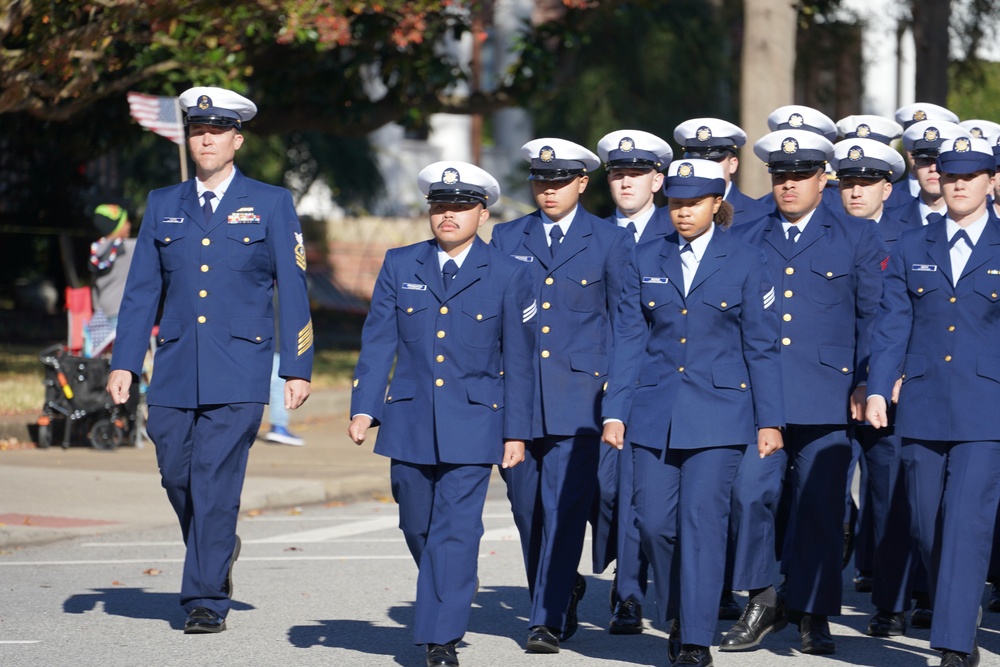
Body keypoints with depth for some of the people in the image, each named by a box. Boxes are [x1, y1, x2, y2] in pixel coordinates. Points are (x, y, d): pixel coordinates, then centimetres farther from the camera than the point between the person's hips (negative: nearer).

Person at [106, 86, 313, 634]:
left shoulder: (271, 204, 5)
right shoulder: (162, 206, 13)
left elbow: (293, 290, 3)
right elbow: (141, 290, 12)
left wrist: (297, 368, -2)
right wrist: (124, 363, 4)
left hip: (240, 372, -4)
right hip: (176, 371, 4)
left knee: (216, 480, -10)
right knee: (176, 474, 6)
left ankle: (207, 599, -5)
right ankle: (218, 551, 34)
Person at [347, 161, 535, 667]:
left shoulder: (507, 275, 0)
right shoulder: (400, 266, 6)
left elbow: (519, 360, 2)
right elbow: (377, 342, 5)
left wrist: (517, 431, -1)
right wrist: (364, 407, -4)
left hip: (473, 421, -3)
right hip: (410, 419, 3)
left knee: (457, 529, -8)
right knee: (417, 525, 11)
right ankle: (446, 598, 37)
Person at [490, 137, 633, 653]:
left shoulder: (610, 242, 4)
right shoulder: (507, 238, 10)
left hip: (579, 393, -3)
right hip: (516, 393, 3)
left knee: (564, 508, -9)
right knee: (526, 506, 8)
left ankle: (549, 620, -7)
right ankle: (561, 589, 31)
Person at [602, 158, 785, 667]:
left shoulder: (745, 262, 1)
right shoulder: (645, 261, 7)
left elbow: (762, 347, 1)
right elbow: (628, 340, 6)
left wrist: (770, 420, -2)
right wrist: (615, 412, 0)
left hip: (719, 413, -3)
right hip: (655, 413, 3)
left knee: (702, 523, -8)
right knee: (654, 522, 0)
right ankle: (675, 617, 23)